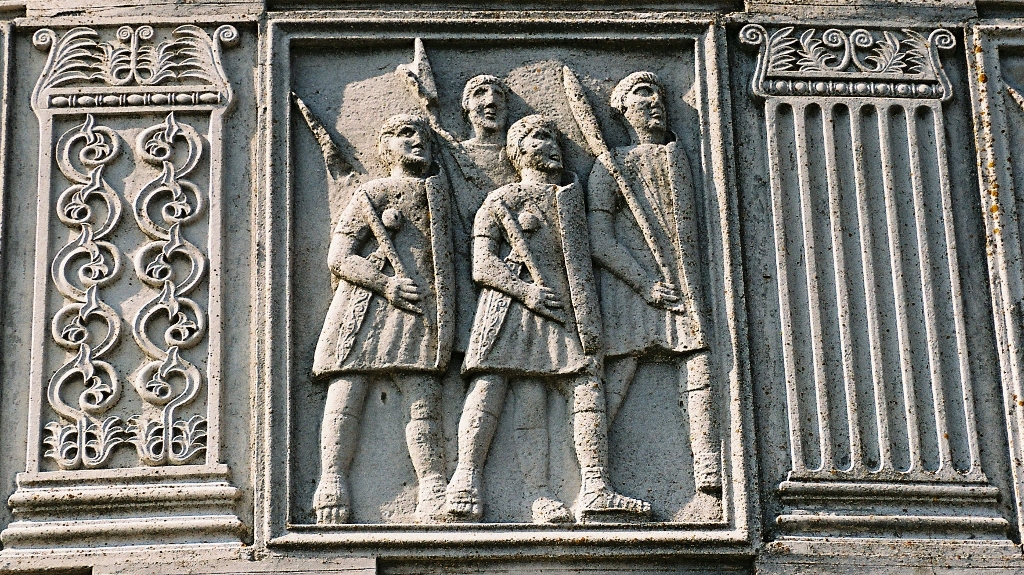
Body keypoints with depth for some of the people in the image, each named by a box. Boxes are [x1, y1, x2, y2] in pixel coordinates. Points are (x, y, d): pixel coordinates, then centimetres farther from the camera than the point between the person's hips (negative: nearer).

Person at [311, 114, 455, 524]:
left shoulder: (439, 192, 22)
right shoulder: (371, 195, 12)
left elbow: (446, 257, 24)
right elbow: (339, 257, 4)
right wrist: (385, 284, -10)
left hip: (417, 308, 2)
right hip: (364, 307, -2)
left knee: (424, 400, -12)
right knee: (346, 395, -9)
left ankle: (434, 494, -16)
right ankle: (332, 486, -11)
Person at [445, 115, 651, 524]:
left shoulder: (570, 197, 23)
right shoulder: (501, 202, 11)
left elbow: (581, 266, 19)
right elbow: (483, 266, 1)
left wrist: (589, 323, 7)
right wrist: (527, 291, -14)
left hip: (560, 310, 4)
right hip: (511, 306, -4)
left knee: (588, 383, -12)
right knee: (489, 384, -15)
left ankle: (596, 490, -18)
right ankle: (466, 479, -17)